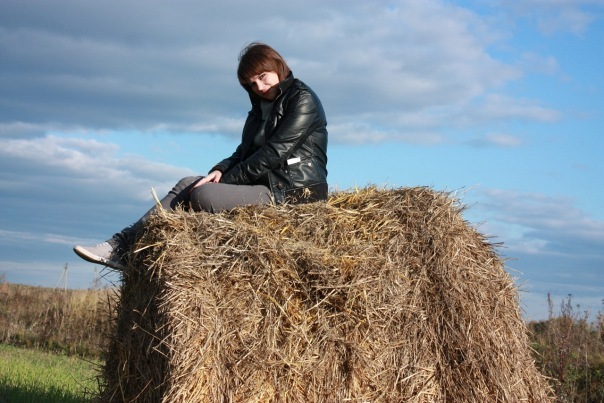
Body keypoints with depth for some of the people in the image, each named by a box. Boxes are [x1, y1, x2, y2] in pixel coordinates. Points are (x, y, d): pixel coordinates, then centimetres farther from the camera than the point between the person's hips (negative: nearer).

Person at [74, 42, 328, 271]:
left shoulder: (302, 100, -8)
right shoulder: (262, 107, 21)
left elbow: (274, 153, -16)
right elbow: (244, 153, 18)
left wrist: (227, 179, -12)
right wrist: (220, 170, -4)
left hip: (294, 191, -9)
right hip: (267, 184, 9)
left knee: (203, 195, -23)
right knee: (187, 185, -4)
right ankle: (122, 244, -12)